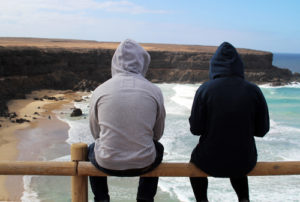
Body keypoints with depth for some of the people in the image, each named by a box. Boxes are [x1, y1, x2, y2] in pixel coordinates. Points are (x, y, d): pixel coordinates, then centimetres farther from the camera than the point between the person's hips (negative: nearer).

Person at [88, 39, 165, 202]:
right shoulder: (154, 91, -8)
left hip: (107, 164, 0)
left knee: (92, 149, 35)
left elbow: (95, 133, 5)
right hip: (144, 164, 0)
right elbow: (158, 133, 5)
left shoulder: (99, 91, -8)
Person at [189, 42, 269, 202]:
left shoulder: (205, 89, -15)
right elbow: (262, 130, -2)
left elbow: (195, 129, -10)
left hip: (210, 162, -2)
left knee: (195, 159, 33)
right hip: (246, 162, 2)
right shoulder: (254, 91, -11)